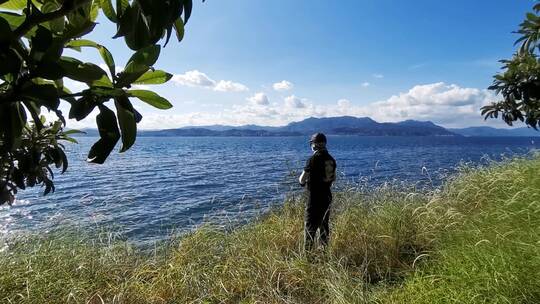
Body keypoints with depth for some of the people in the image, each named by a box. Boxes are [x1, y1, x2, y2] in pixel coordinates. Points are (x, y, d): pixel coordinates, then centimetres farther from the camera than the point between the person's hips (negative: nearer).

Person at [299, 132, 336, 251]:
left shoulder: (313, 159, -18)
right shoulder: (331, 159, 5)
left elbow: (302, 180, -16)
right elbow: (333, 178, 17)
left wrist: (302, 180, 6)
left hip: (314, 197, -7)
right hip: (327, 196, 7)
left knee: (310, 225, 1)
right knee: (324, 224, 19)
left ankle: (307, 251, 5)